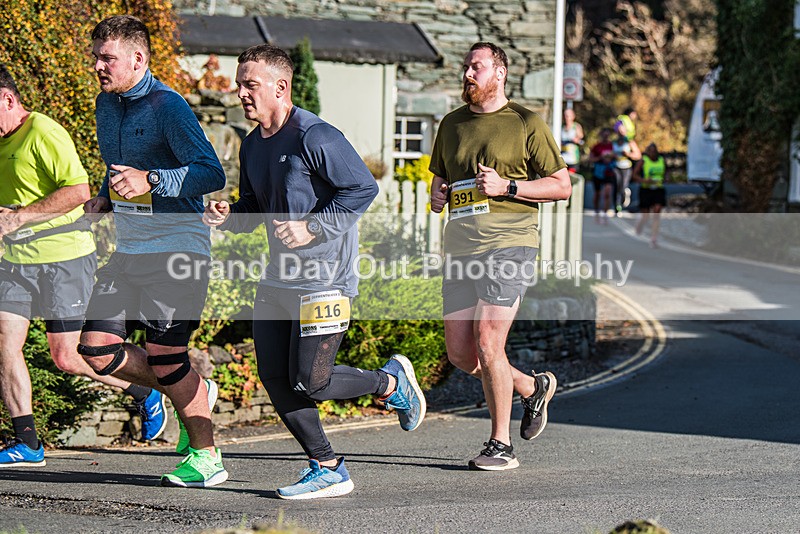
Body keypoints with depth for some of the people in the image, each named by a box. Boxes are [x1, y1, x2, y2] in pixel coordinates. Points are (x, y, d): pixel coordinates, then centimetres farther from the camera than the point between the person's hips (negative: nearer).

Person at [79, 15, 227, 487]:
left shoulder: (168, 106, -13)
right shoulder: (107, 104, 12)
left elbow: (211, 173, -20)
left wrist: (150, 181, -31)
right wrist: (106, 200, 8)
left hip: (177, 247, -8)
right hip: (129, 250, 8)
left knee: (164, 355, -11)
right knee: (97, 349, 0)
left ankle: (206, 457, 5)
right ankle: (194, 392, 20)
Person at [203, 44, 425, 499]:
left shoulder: (315, 137, -15)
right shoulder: (253, 144, 12)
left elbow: (364, 188, -16)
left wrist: (313, 228, -21)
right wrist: (227, 217, 0)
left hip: (324, 279, -9)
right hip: (279, 278, 9)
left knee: (309, 383, -9)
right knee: (275, 378, 3)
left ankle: (391, 381, 17)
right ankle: (328, 470, 12)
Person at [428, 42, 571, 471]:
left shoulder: (526, 124, 1)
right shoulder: (452, 124, 17)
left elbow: (562, 186, 0)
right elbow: (439, 182, 27)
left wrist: (506, 186, -11)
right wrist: (437, 197, 3)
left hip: (508, 242, -6)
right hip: (459, 245, 6)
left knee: (488, 342, -14)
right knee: (460, 354, 3)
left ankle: (501, 444, -2)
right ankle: (533, 388, 29)